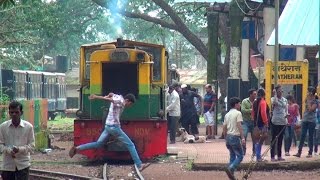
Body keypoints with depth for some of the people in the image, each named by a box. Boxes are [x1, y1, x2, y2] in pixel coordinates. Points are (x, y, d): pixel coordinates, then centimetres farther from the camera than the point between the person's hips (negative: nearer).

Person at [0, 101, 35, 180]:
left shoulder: (28, 127, -5)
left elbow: (31, 146, -2)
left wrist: (20, 149, -20)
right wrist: (8, 150, -19)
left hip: (23, 165, -2)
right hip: (7, 165, 2)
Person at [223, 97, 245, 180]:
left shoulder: (227, 114, 13)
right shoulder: (238, 113, -9)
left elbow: (224, 127, 14)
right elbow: (239, 126, -17)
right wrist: (243, 138, -17)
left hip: (228, 136, 8)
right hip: (235, 136, -8)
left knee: (232, 156, 15)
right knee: (240, 156, -3)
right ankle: (230, 169, -21)